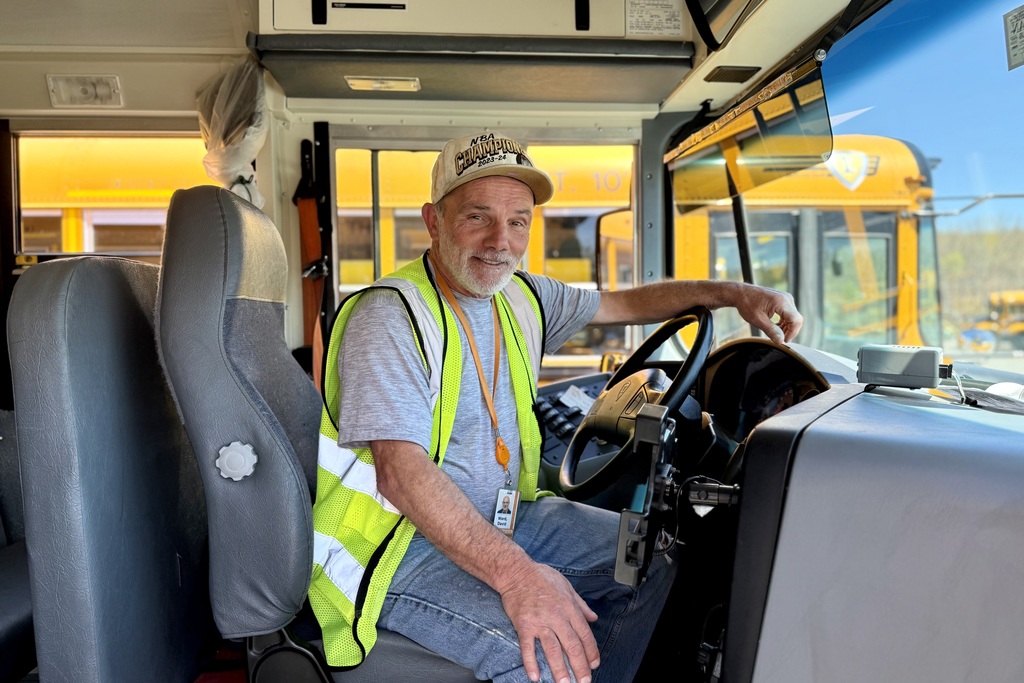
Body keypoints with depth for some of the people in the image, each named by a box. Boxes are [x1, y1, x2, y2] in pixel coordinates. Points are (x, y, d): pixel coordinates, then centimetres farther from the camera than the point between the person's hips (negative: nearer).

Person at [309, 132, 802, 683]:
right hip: (402, 545, -8)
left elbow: (626, 302, 16)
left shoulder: (520, 296, 5)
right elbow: (400, 470, -31)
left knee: (651, 556, 7)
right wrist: (515, 573, -39)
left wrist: (732, 293, 4)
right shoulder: (391, 316, -20)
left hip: (497, 520, 9)